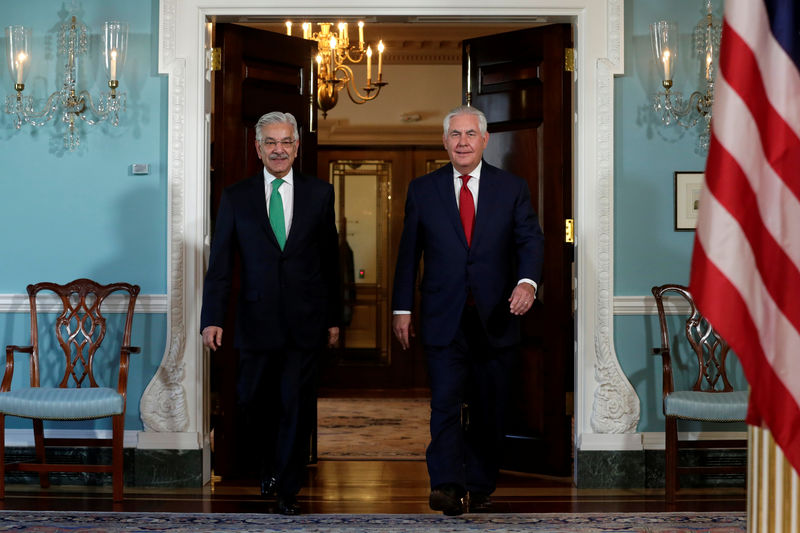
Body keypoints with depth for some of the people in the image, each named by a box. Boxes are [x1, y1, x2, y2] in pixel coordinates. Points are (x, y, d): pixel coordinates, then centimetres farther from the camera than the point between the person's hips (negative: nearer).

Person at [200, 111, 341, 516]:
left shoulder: (319, 193, 5)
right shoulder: (236, 197, 4)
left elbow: (330, 260, 7)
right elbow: (219, 264, 1)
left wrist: (333, 317, 6)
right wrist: (212, 318, -8)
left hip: (304, 322, -1)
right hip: (257, 320, 1)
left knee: (296, 405, 1)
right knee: (251, 399, 8)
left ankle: (288, 489, 14)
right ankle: (271, 463, 36)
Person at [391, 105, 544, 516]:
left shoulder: (512, 188, 6)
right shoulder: (422, 190, 7)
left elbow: (530, 239, -1)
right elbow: (408, 252, 8)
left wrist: (527, 281, -21)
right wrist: (402, 308, 3)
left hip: (495, 318, 1)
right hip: (443, 319, -1)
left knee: (489, 410, 8)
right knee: (446, 402, -12)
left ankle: (479, 488, 21)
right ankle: (446, 486, -16)